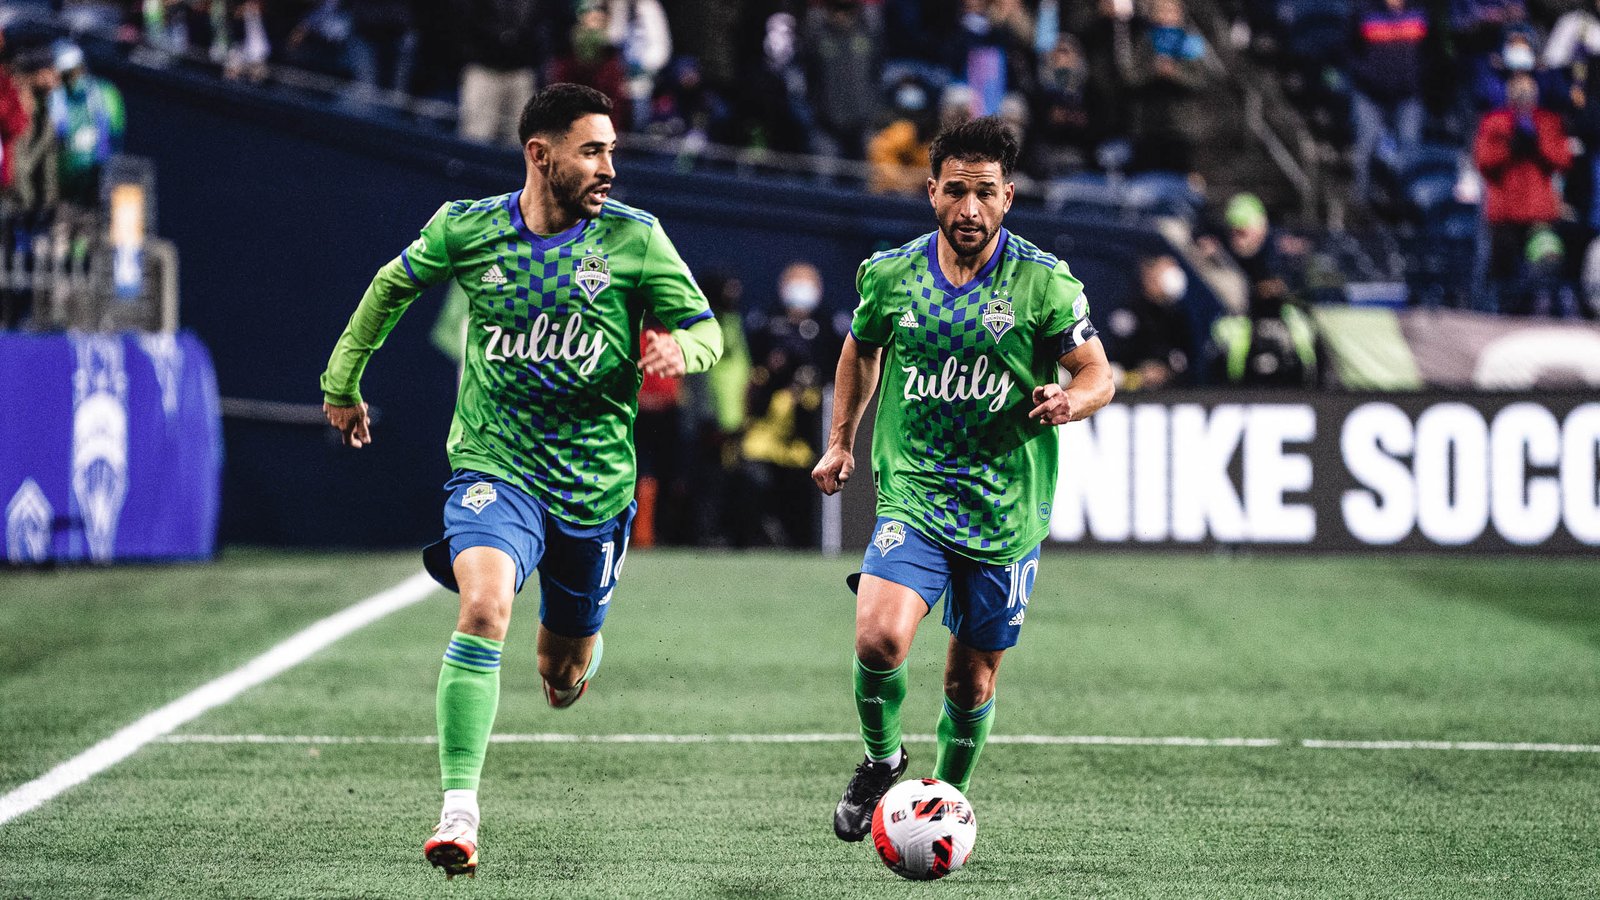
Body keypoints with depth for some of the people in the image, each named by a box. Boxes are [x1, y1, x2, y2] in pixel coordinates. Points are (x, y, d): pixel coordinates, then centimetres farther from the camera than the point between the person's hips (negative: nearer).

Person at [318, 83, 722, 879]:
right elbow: (394, 286, 16)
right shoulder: (465, 229, -3)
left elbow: (704, 328, 0)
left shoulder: (635, 238, -5)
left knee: (563, 681, 13)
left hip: (595, 481, 1)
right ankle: (458, 813, -26)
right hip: (494, 465, -1)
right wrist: (342, 381, 22)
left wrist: (681, 348, -24)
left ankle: (572, 641, 54)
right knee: (483, 612, -29)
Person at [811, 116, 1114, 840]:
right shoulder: (890, 274, 0)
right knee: (879, 639, -23)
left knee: (972, 678, 8)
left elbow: (1098, 374, 0)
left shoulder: (1045, 283, -7)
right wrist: (841, 441, 20)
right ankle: (881, 761, 6)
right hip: (912, 500, 0)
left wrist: (1069, 400, -22)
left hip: (1007, 514, 0)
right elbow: (861, 351, 20)